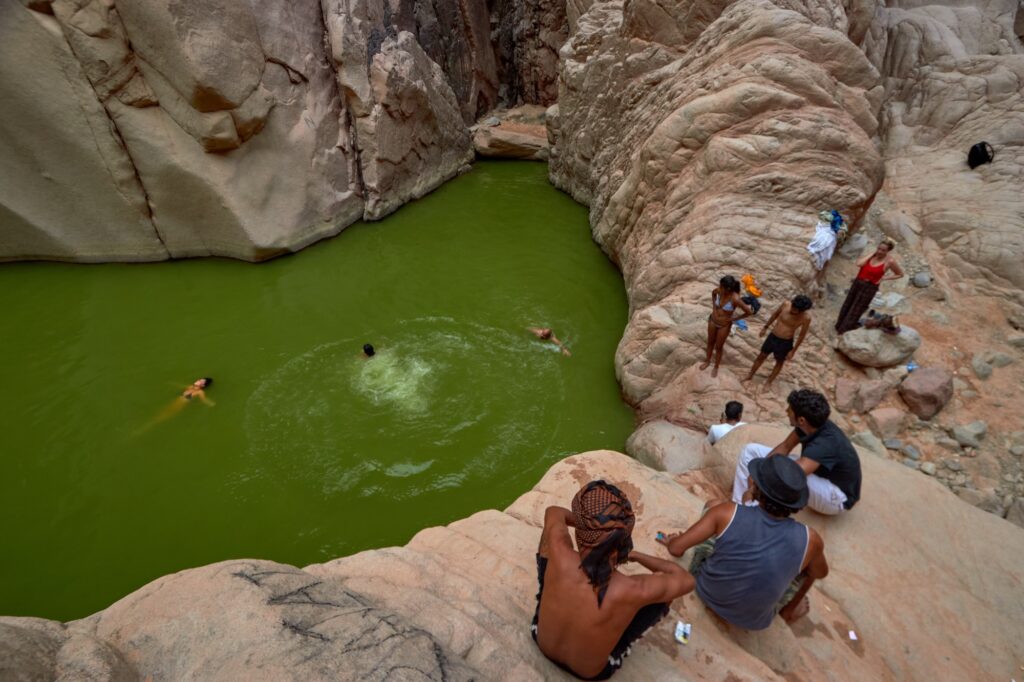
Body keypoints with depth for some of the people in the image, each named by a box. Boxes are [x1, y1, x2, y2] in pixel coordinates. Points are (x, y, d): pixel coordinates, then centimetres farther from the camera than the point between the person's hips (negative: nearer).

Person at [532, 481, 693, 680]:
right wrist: (635, 555, -6)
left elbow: (554, 512, -10)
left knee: (547, 535, 7)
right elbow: (687, 580, -14)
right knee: (664, 591, 2)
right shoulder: (633, 591, -38)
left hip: (542, 643, 2)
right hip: (591, 673, -1)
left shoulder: (559, 554, -35)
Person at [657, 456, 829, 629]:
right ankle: (790, 610, 38)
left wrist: (671, 541, 2)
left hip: (704, 591, 0)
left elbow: (676, 548, -22)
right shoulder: (809, 540, -24)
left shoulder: (728, 513, -29)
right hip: (751, 620, 0)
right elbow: (821, 573, 0)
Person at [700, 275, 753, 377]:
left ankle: (716, 367, 39)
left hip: (724, 325, -4)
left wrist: (734, 319, -13)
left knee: (718, 347, 15)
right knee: (710, 342, 24)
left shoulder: (735, 299, -33)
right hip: (713, 321, 4)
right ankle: (707, 360, 49)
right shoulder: (719, 291, -19)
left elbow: (749, 312, -22)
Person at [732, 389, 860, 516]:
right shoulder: (812, 424, -14)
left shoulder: (825, 444, -38)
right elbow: (785, 447, -2)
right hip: (817, 475, 8)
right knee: (751, 450, -1)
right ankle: (739, 508, -3)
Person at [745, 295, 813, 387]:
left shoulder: (806, 317, -24)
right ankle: (750, 376, 35)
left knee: (780, 362, 17)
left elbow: (802, 335, -11)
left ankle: (768, 382, 37)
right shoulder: (786, 304, -19)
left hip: (785, 342, -2)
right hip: (772, 337, 3)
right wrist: (766, 327, 11)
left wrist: (793, 351, -6)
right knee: (761, 356, 16)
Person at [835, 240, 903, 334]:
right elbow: (859, 264, -17)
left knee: (855, 311, 6)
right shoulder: (873, 254, -3)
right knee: (847, 305, 17)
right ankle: (839, 325, 35)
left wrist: (884, 278, -9)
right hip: (858, 282, 5)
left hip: (869, 287, -5)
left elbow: (900, 274, -1)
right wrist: (872, 254, -14)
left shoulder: (890, 261, -14)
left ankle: (844, 331, 20)